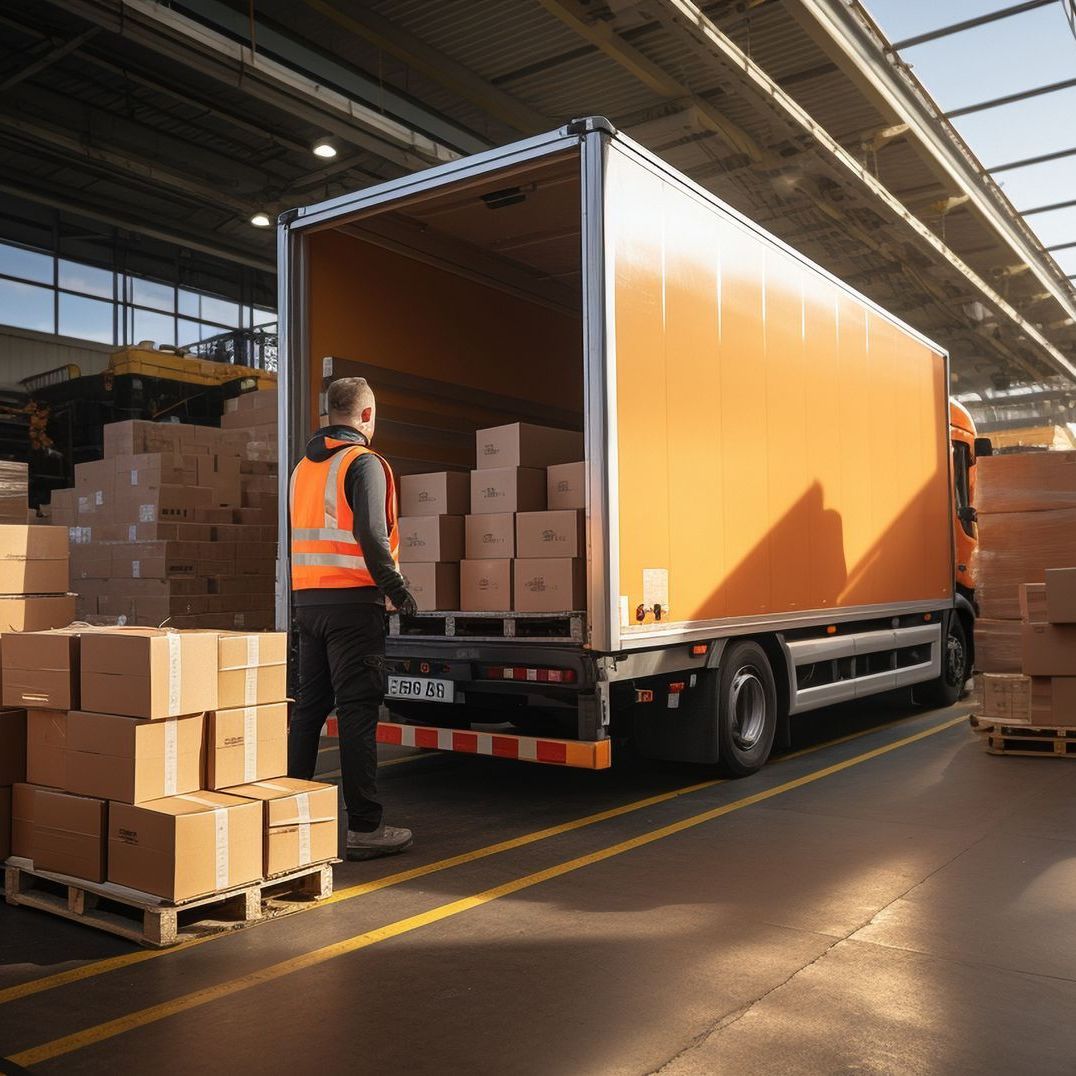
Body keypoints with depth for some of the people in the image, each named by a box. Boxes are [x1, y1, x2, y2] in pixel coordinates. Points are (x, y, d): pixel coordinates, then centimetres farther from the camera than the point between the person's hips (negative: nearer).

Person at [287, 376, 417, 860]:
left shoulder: (303, 467, 16)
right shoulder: (363, 463, -9)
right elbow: (372, 535, -19)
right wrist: (396, 587, -11)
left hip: (306, 601, 8)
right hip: (351, 602, -8)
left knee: (308, 707, 14)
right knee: (357, 711, -5)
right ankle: (365, 828, 0)